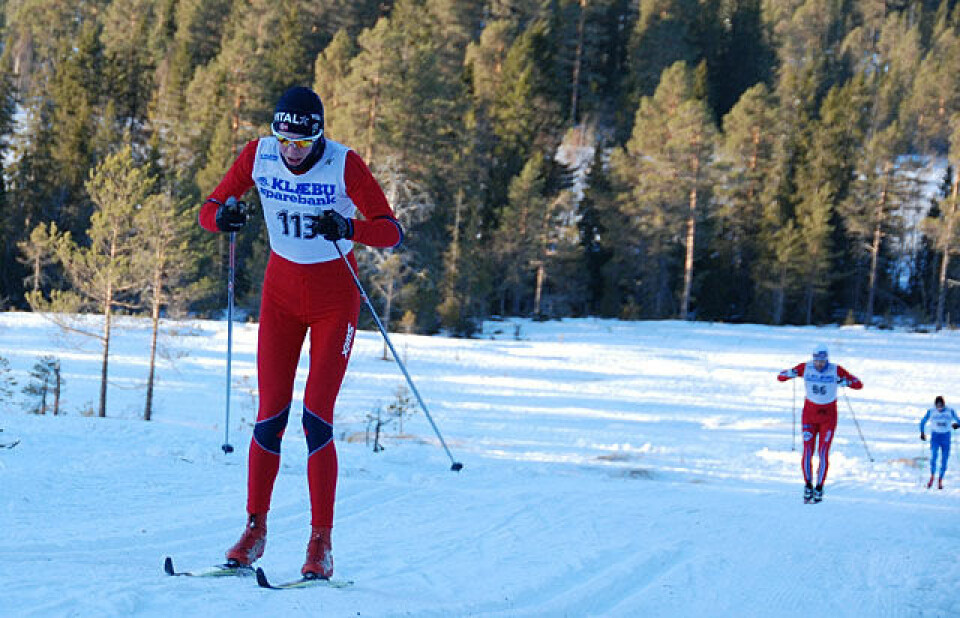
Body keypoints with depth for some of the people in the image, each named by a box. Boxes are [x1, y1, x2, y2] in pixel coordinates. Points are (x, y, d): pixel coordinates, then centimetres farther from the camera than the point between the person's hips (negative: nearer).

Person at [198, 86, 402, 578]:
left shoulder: (344, 165, -18)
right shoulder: (258, 156, -9)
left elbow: (392, 232, -19)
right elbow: (207, 211, 0)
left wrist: (349, 228, -39)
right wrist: (223, 216, -24)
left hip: (334, 300, -3)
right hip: (282, 293, 3)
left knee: (316, 417, -11)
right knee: (270, 416, -4)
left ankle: (321, 543, -5)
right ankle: (255, 528, 10)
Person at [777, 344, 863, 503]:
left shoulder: (836, 370, -10)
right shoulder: (805, 368, -6)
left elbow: (859, 384, -9)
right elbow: (781, 377, 0)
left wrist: (845, 382, -29)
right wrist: (789, 374, -22)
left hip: (828, 416, -1)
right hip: (809, 414, 1)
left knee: (823, 454, -7)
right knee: (807, 453, -6)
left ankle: (819, 489, 6)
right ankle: (808, 486, 12)